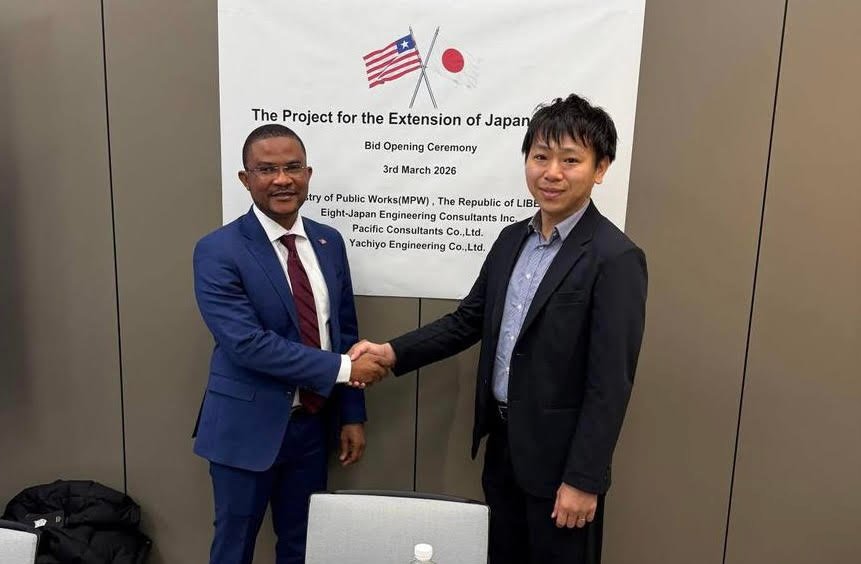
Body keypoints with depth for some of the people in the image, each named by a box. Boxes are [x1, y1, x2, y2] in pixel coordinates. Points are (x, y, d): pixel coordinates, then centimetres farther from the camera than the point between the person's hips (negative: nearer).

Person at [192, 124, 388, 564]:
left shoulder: (329, 242, 3)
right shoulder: (218, 251, -14)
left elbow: (344, 331, 6)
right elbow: (246, 342, -23)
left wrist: (352, 415, 5)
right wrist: (341, 368, -21)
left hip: (312, 423, 5)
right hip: (247, 426, -4)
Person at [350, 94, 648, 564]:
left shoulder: (616, 259, -19)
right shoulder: (512, 239, 3)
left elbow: (610, 384, -19)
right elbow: (468, 320, 8)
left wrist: (583, 479, -16)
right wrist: (394, 352, -2)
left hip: (559, 453, -6)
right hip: (502, 442, 7)